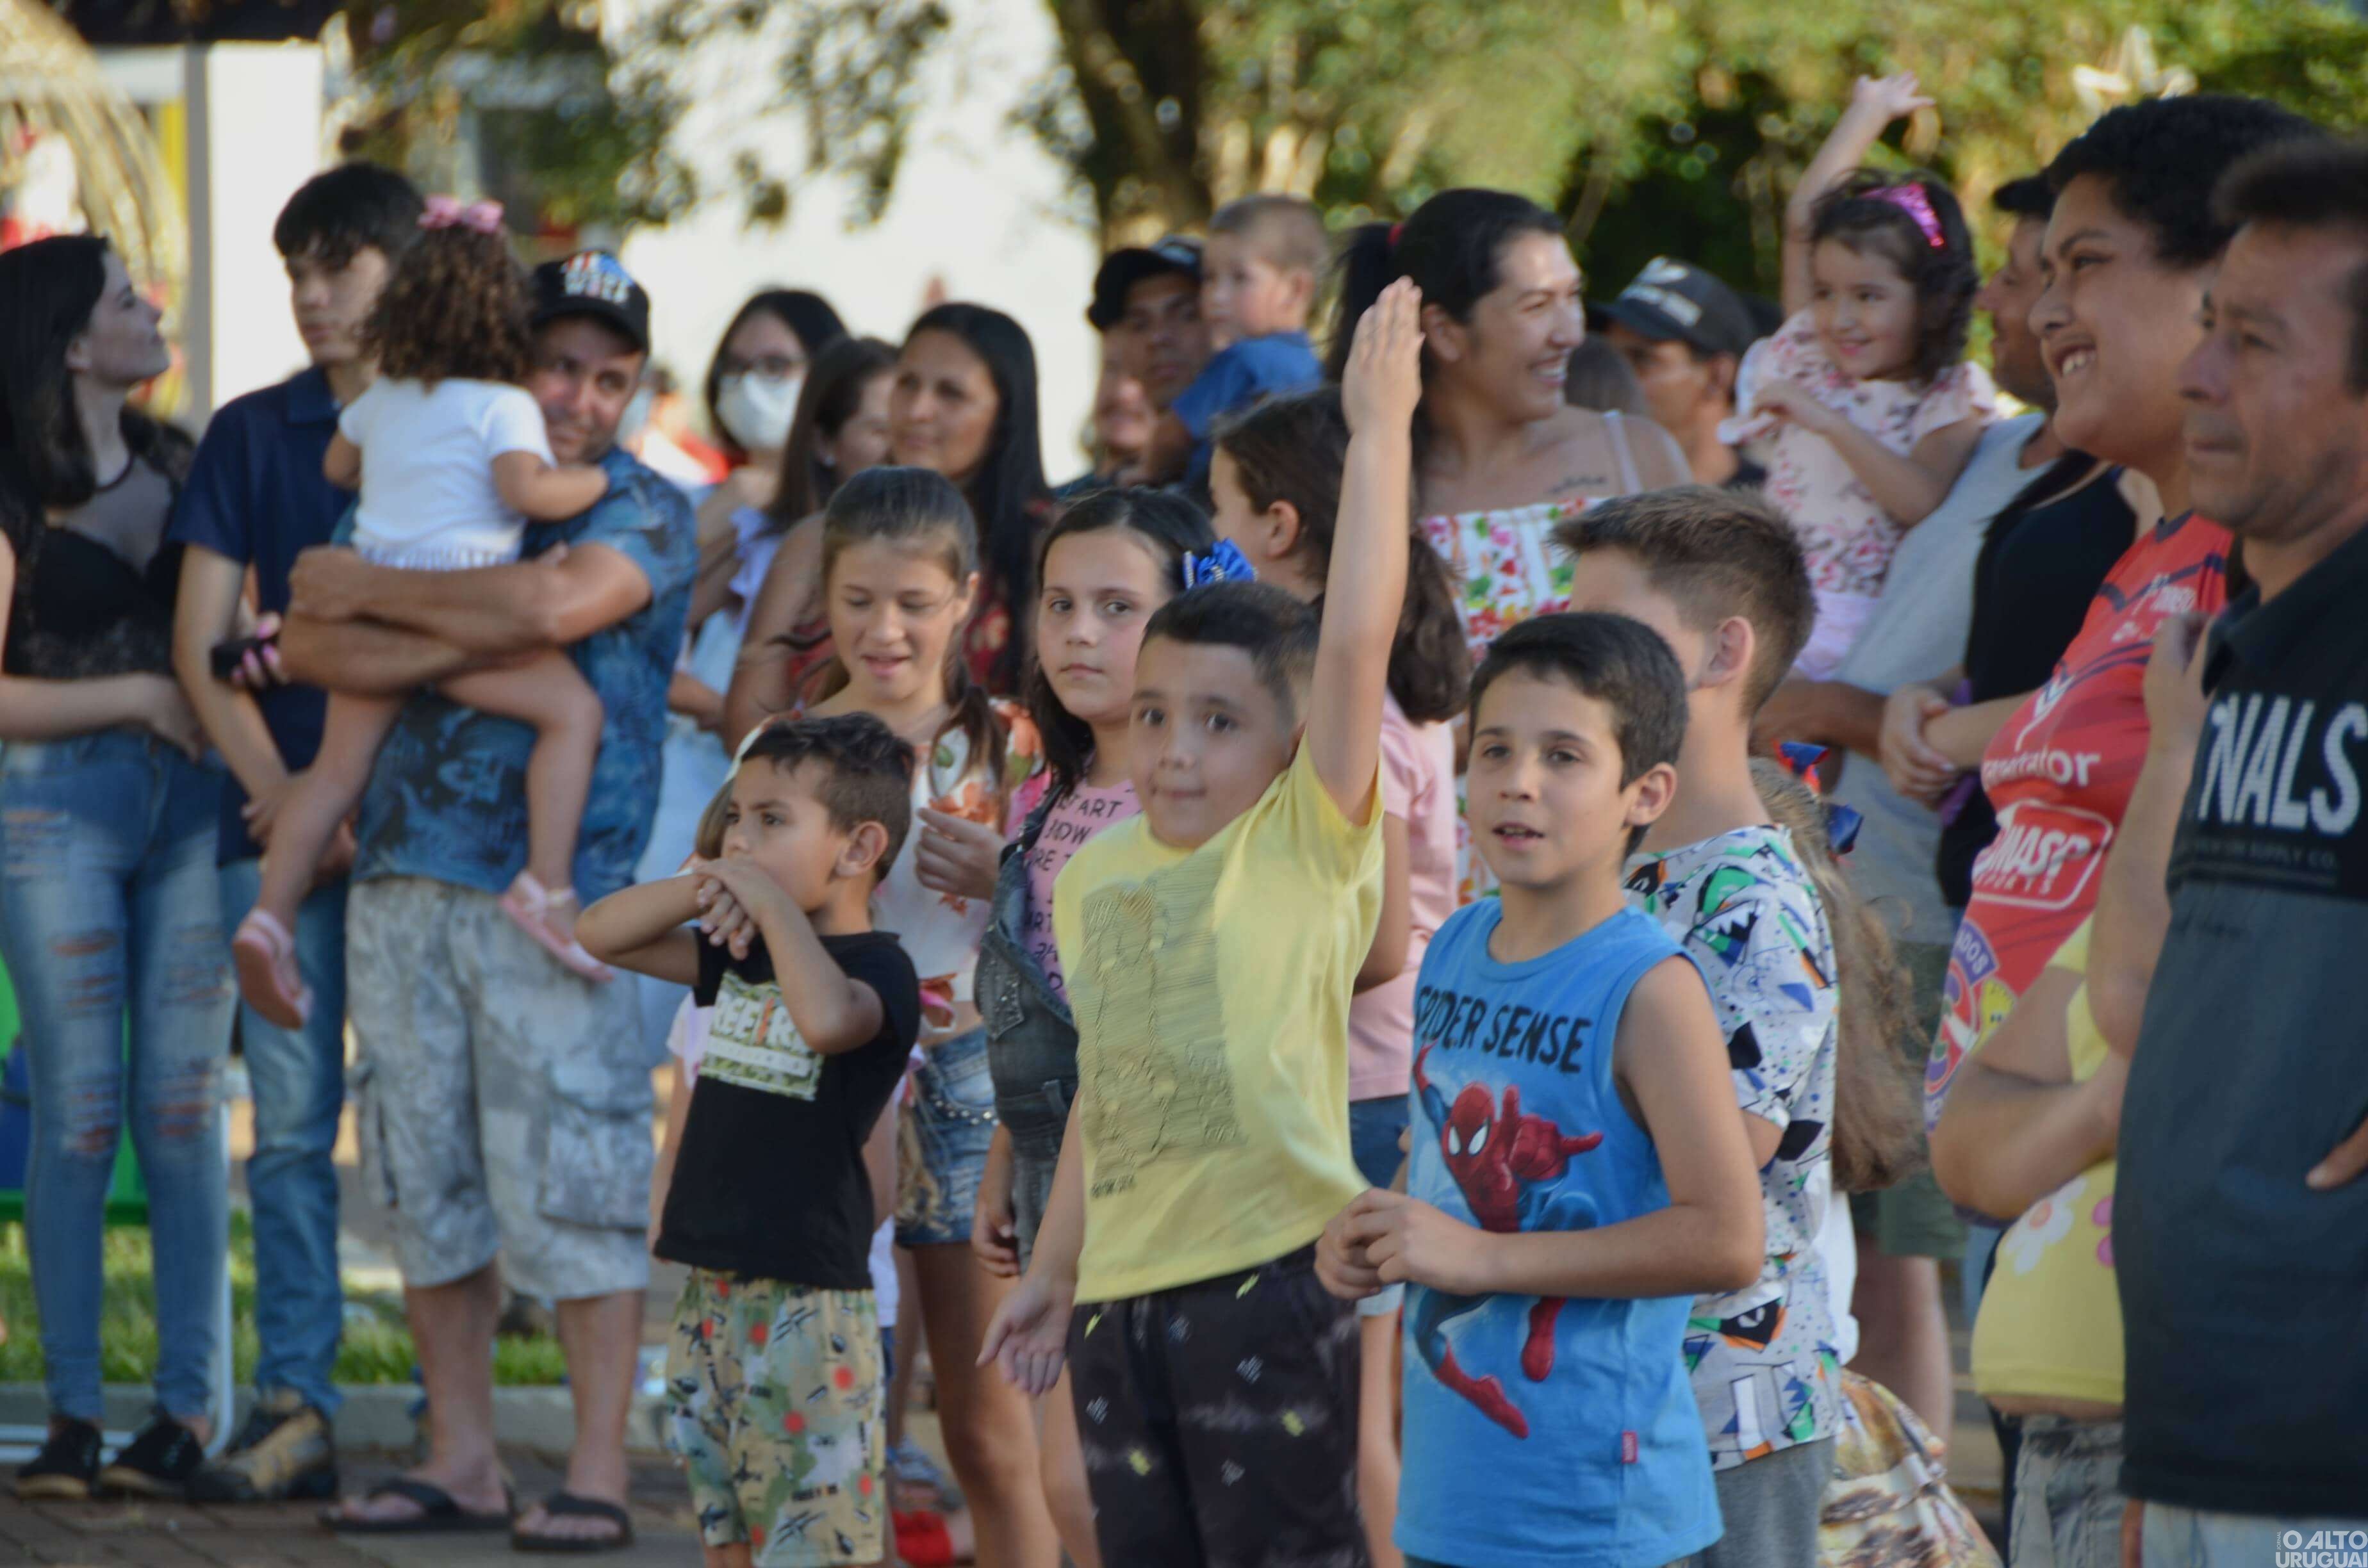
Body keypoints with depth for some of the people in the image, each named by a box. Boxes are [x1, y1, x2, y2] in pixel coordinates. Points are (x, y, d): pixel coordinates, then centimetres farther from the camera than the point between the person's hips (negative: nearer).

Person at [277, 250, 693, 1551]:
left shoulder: (643, 514, 3)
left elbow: (560, 605, -19)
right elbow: (309, 645, 1)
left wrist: (369, 594, -8)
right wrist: (479, 633, -13)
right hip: (403, 877, 5)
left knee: (570, 1178, -7)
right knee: (429, 1175, 7)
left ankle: (598, 1470, -3)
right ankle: (459, 1458, 14)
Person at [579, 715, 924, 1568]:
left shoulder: (879, 968, -12)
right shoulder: (743, 954, 14)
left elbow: (827, 1017, -35)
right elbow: (602, 934, 16)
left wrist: (773, 899, -23)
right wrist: (702, 888, -2)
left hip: (808, 1304, -8)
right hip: (713, 1296, 8)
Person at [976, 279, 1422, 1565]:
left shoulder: (1309, 844, -5)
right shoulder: (1096, 876, 12)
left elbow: (1354, 643, -17)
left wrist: (1378, 433, -19)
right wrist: (1053, 1269, 23)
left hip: (1267, 1266, -6)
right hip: (1121, 1284, 6)